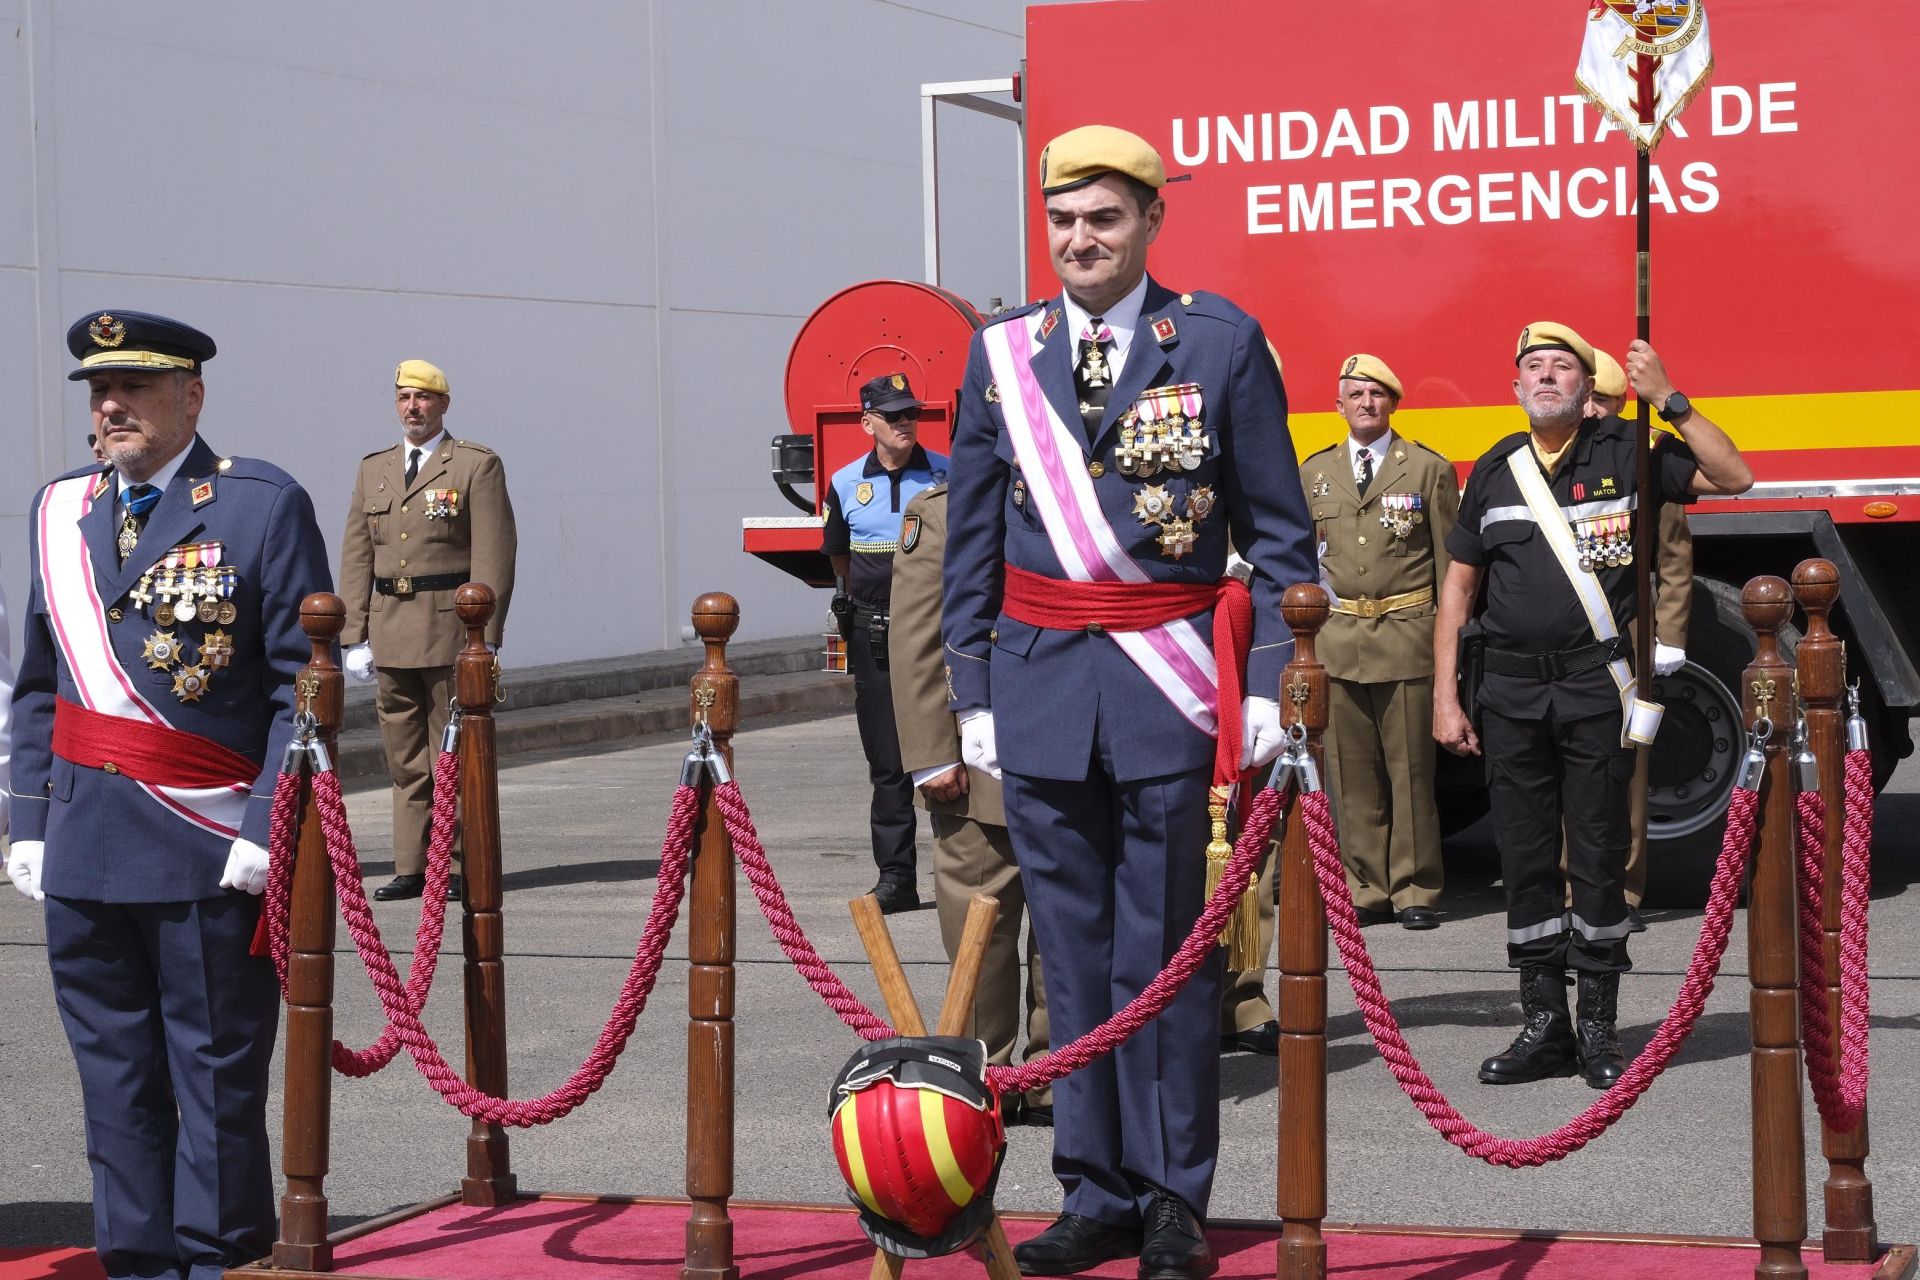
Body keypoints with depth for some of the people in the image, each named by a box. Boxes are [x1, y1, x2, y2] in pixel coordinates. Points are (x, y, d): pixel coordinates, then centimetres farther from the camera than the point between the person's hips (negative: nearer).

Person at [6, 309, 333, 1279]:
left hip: (211, 859, -5)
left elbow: (304, 685, -6)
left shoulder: (264, 506, -4)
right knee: (115, 1075, 11)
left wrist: (266, 828, -14)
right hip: (84, 853, 5)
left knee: (218, 1076, 3)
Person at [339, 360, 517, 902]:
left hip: (451, 627, -5)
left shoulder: (477, 466, 0)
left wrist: (485, 636, -13)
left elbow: (493, 556, -6)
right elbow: (356, 558, 14)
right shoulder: (374, 468, 15)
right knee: (404, 755, 7)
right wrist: (355, 636, 6)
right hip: (390, 628, 5)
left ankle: (459, 868, 4)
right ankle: (412, 867, 12)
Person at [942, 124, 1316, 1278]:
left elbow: (1278, 534, 1)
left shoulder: (1222, 342, 0)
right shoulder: (1002, 353, 8)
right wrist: (974, 694, 7)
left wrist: (1270, 685, -7)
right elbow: (973, 543, 12)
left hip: (1168, 684, -3)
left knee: (1164, 953, 1)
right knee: (1074, 954, 8)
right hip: (1042, 684, 3)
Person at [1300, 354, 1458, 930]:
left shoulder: (1429, 469, 4)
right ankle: (1367, 889, 11)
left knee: (1411, 769, 0)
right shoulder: (1314, 473, 13)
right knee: (1353, 774, 4)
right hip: (1337, 639, 3)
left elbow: (1450, 562, 4)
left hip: (1407, 637, -3)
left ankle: (1415, 891, 7)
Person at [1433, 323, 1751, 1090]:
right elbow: (1459, 586, 12)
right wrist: (1445, 698, 5)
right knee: (1524, 860, 4)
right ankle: (1544, 1028, 11)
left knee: (1598, 858, 1)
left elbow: (1734, 478, -7)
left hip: (1596, 688, -3)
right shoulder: (1495, 470, 10)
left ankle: (1599, 1027, 9)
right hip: (1512, 695, 3)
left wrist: (1669, 401, -13)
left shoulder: (1625, 453, 2)